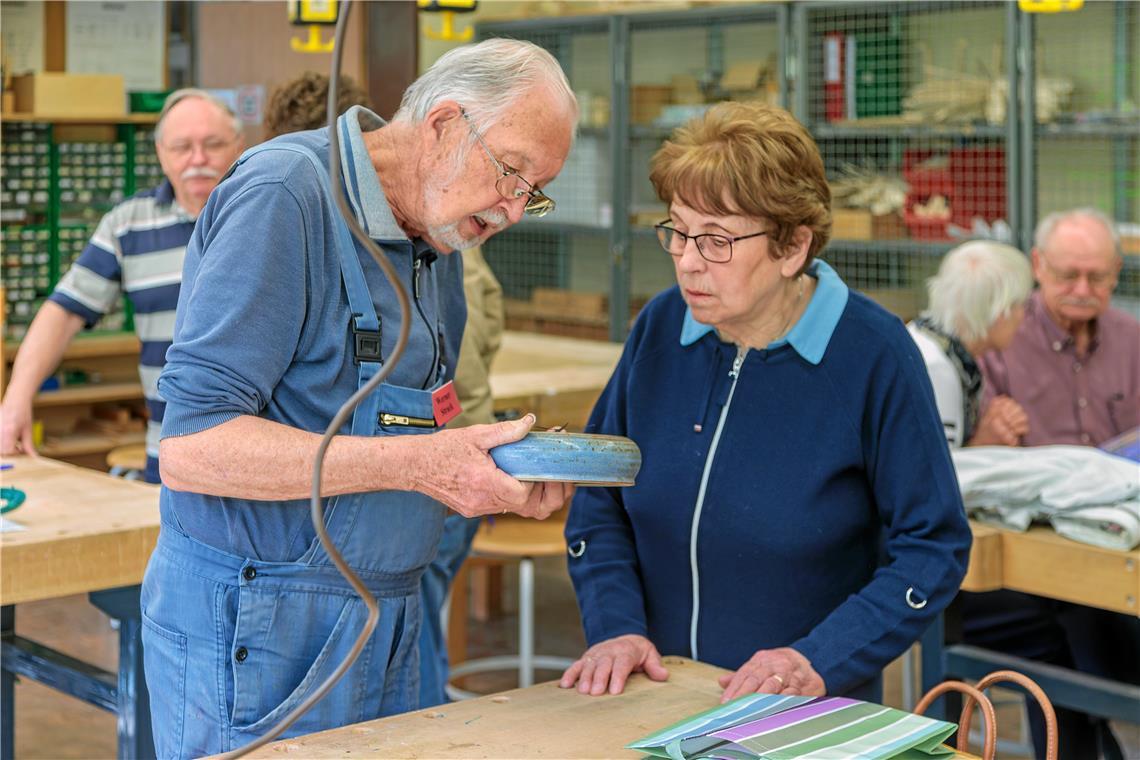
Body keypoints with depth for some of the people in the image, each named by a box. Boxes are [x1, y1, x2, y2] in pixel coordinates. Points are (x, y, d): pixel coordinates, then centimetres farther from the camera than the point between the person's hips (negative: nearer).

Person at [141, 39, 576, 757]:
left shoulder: (441, 245, 11)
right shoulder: (284, 194, -15)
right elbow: (193, 448, -23)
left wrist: (508, 487, -3)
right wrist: (414, 464, -27)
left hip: (386, 627, 8)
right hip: (253, 634, -8)